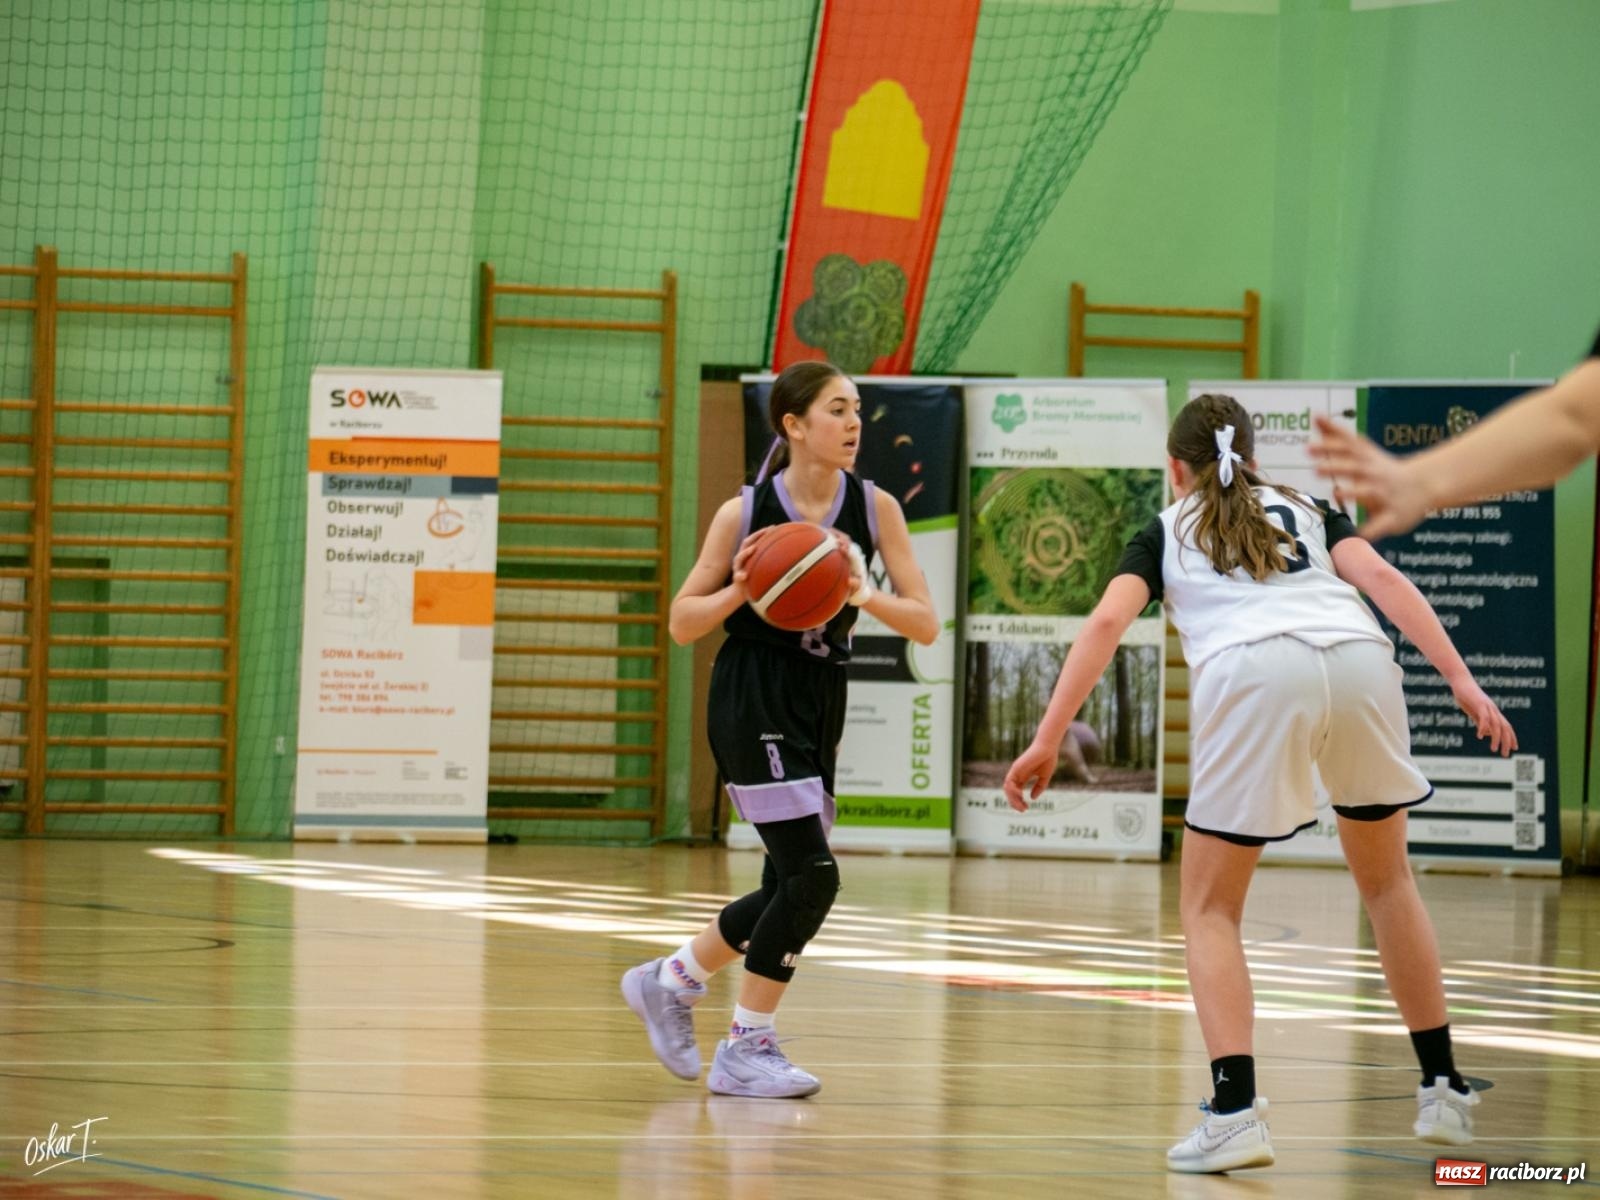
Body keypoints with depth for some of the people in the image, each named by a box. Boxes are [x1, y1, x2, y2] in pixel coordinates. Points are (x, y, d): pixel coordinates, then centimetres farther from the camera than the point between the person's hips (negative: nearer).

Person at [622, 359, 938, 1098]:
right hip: (752, 699, -6)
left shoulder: (874, 509, -1)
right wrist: (736, 593, -21)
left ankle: (669, 981, 36)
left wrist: (865, 595, -23)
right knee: (811, 875, -14)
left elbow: (926, 626, -5)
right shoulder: (746, 512, -10)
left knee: (790, 890, 12)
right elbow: (681, 623, -2)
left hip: (819, 705, 6)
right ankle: (747, 1049, -1)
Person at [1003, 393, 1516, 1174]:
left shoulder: (1167, 532, 27)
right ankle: (1442, 1089, 27)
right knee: (1387, 880, 26)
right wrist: (1461, 681, 6)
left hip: (1252, 675, -3)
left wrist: (1047, 741, 5)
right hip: (1359, 663, 3)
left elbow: (1107, 622, 10)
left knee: (1208, 907, 10)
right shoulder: (1309, 510, 33)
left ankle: (1235, 1110, -7)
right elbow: (1380, 578, 14)